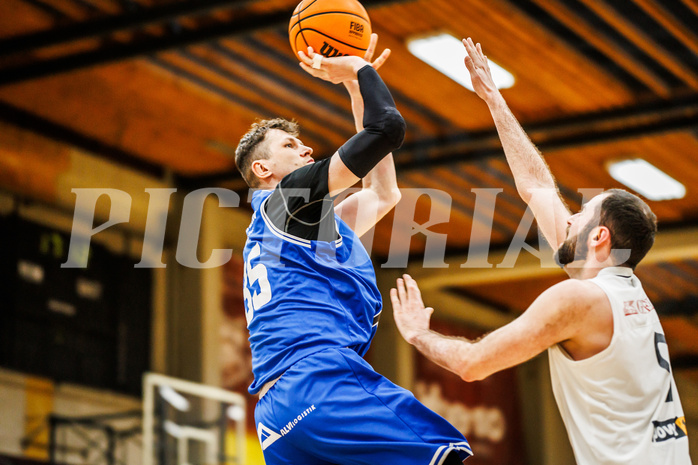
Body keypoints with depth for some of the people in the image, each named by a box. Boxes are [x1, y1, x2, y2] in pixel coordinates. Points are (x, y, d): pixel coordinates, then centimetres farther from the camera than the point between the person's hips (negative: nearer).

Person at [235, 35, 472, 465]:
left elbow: (384, 193, 41)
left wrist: (356, 87, 42)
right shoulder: (285, 198, 7)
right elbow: (387, 127, 0)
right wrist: (358, 69, 19)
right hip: (318, 376, -9)